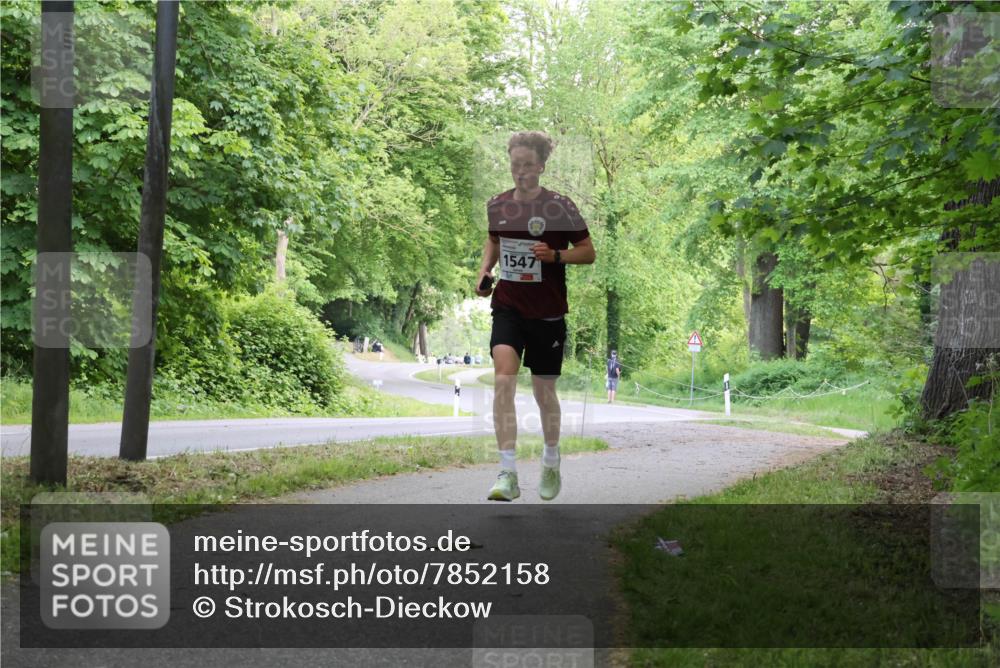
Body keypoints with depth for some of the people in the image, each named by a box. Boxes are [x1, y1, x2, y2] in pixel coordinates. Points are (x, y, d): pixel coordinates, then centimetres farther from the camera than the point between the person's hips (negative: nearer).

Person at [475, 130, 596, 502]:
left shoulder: (560, 206, -6)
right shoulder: (497, 205, 5)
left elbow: (588, 251, -1)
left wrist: (555, 255, -19)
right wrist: (484, 271, 6)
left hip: (547, 312, -2)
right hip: (508, 307, 2)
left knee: (544, 391, 9)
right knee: (503, 380, -19)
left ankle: (551, 464, 34)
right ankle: (508, 474, -20)